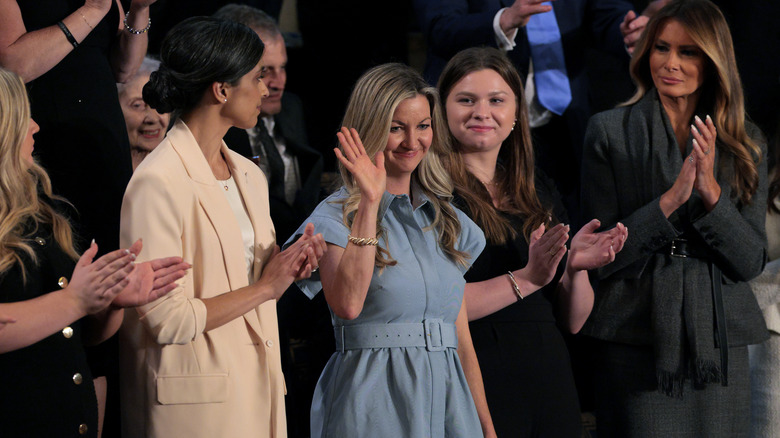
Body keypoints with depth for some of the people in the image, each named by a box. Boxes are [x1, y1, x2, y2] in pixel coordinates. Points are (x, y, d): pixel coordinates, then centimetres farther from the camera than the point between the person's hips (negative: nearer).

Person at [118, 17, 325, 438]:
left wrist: (288, 267, 0)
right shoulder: (159, 183, -14)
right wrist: (264, 287, -11)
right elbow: (168, 320, -19)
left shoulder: (250, 175, 11)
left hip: (258, 384, 7)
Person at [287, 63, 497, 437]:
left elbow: (461, 337, 15)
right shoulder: (337, 215, -3)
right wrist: (370, 203, -22)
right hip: (376, 405, -5)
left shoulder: (446, 219, 14)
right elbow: (347, 305, -22)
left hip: (447, 399, 5)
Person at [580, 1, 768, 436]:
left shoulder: (745, 143, 7)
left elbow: (750, 263, 1)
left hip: (719, 342, 3)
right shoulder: (610, 131, -1)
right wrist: (672, 199, -18)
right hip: (635, 344, -2)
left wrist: (710, 192, -14)